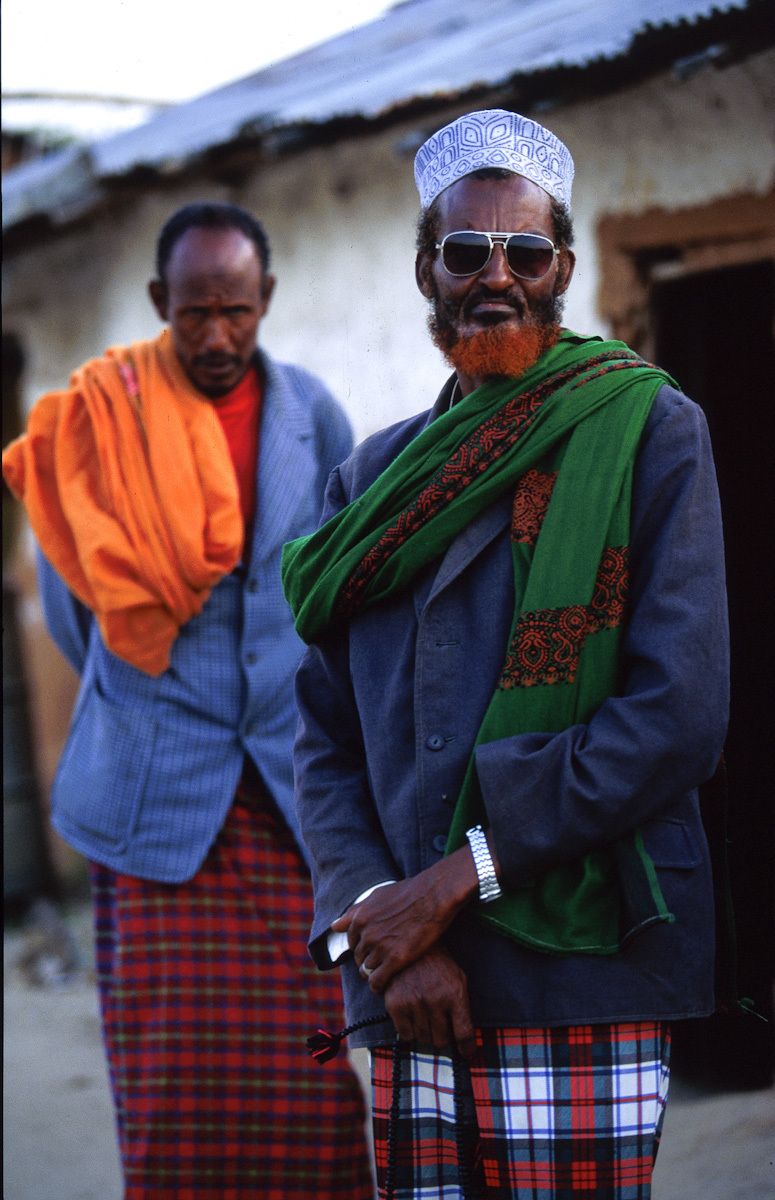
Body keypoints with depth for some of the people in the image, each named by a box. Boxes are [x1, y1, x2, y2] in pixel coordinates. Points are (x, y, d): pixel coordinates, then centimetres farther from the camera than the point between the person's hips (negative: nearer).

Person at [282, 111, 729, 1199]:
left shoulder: (647, 429, 2)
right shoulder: (376, 477, 16)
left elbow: (677, 717, -9)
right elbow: (326, 738, 12)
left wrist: (451, 880, -10)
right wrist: (376, 924, -6)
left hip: (582, 983, -4)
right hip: (412, 989, 4)